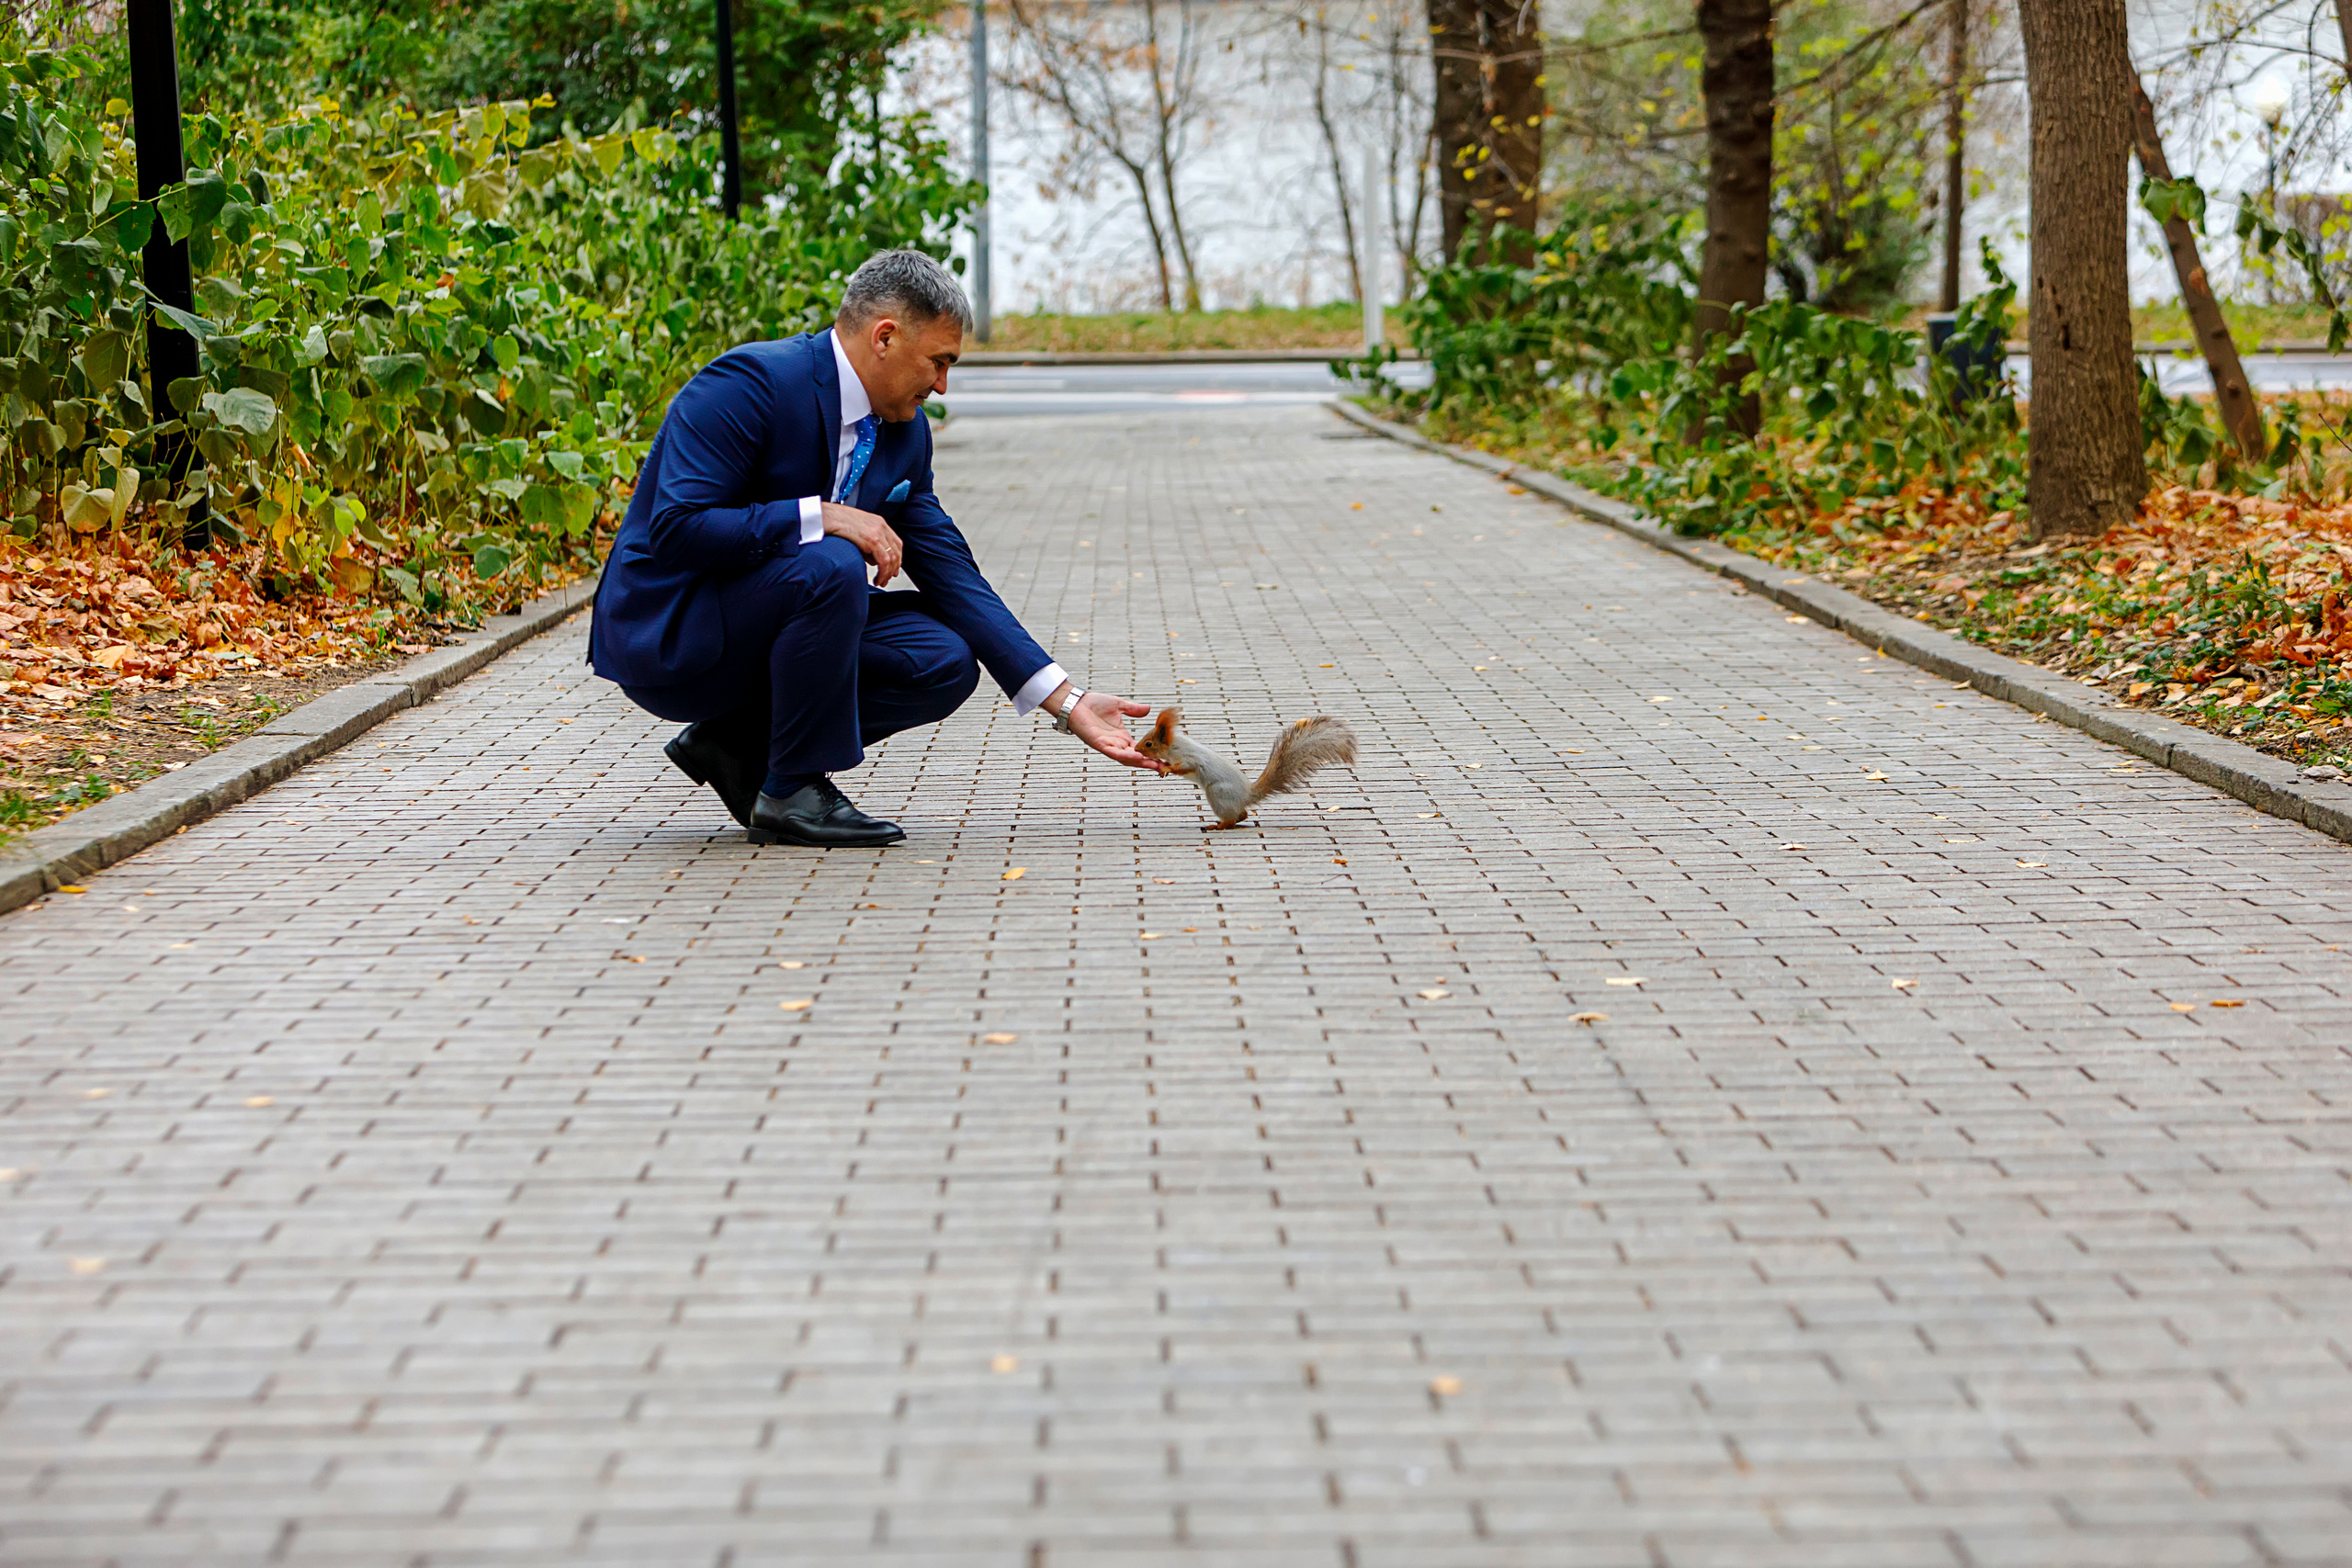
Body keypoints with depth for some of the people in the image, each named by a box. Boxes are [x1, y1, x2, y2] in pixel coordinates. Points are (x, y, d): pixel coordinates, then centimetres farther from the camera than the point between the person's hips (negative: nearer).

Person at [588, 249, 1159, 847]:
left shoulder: (906, 432, 3)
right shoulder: (748, 384, -21)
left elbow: (951, 573, 2)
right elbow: (675, 530, -28)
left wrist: (1069, 703, -4)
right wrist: (821, 516, -31)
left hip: (755, 631, 8)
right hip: (664, 635, -8)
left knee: (946, 662, -8)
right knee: (830, 567, -33)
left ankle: (737, 744, 3)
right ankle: (792, 793, -17)